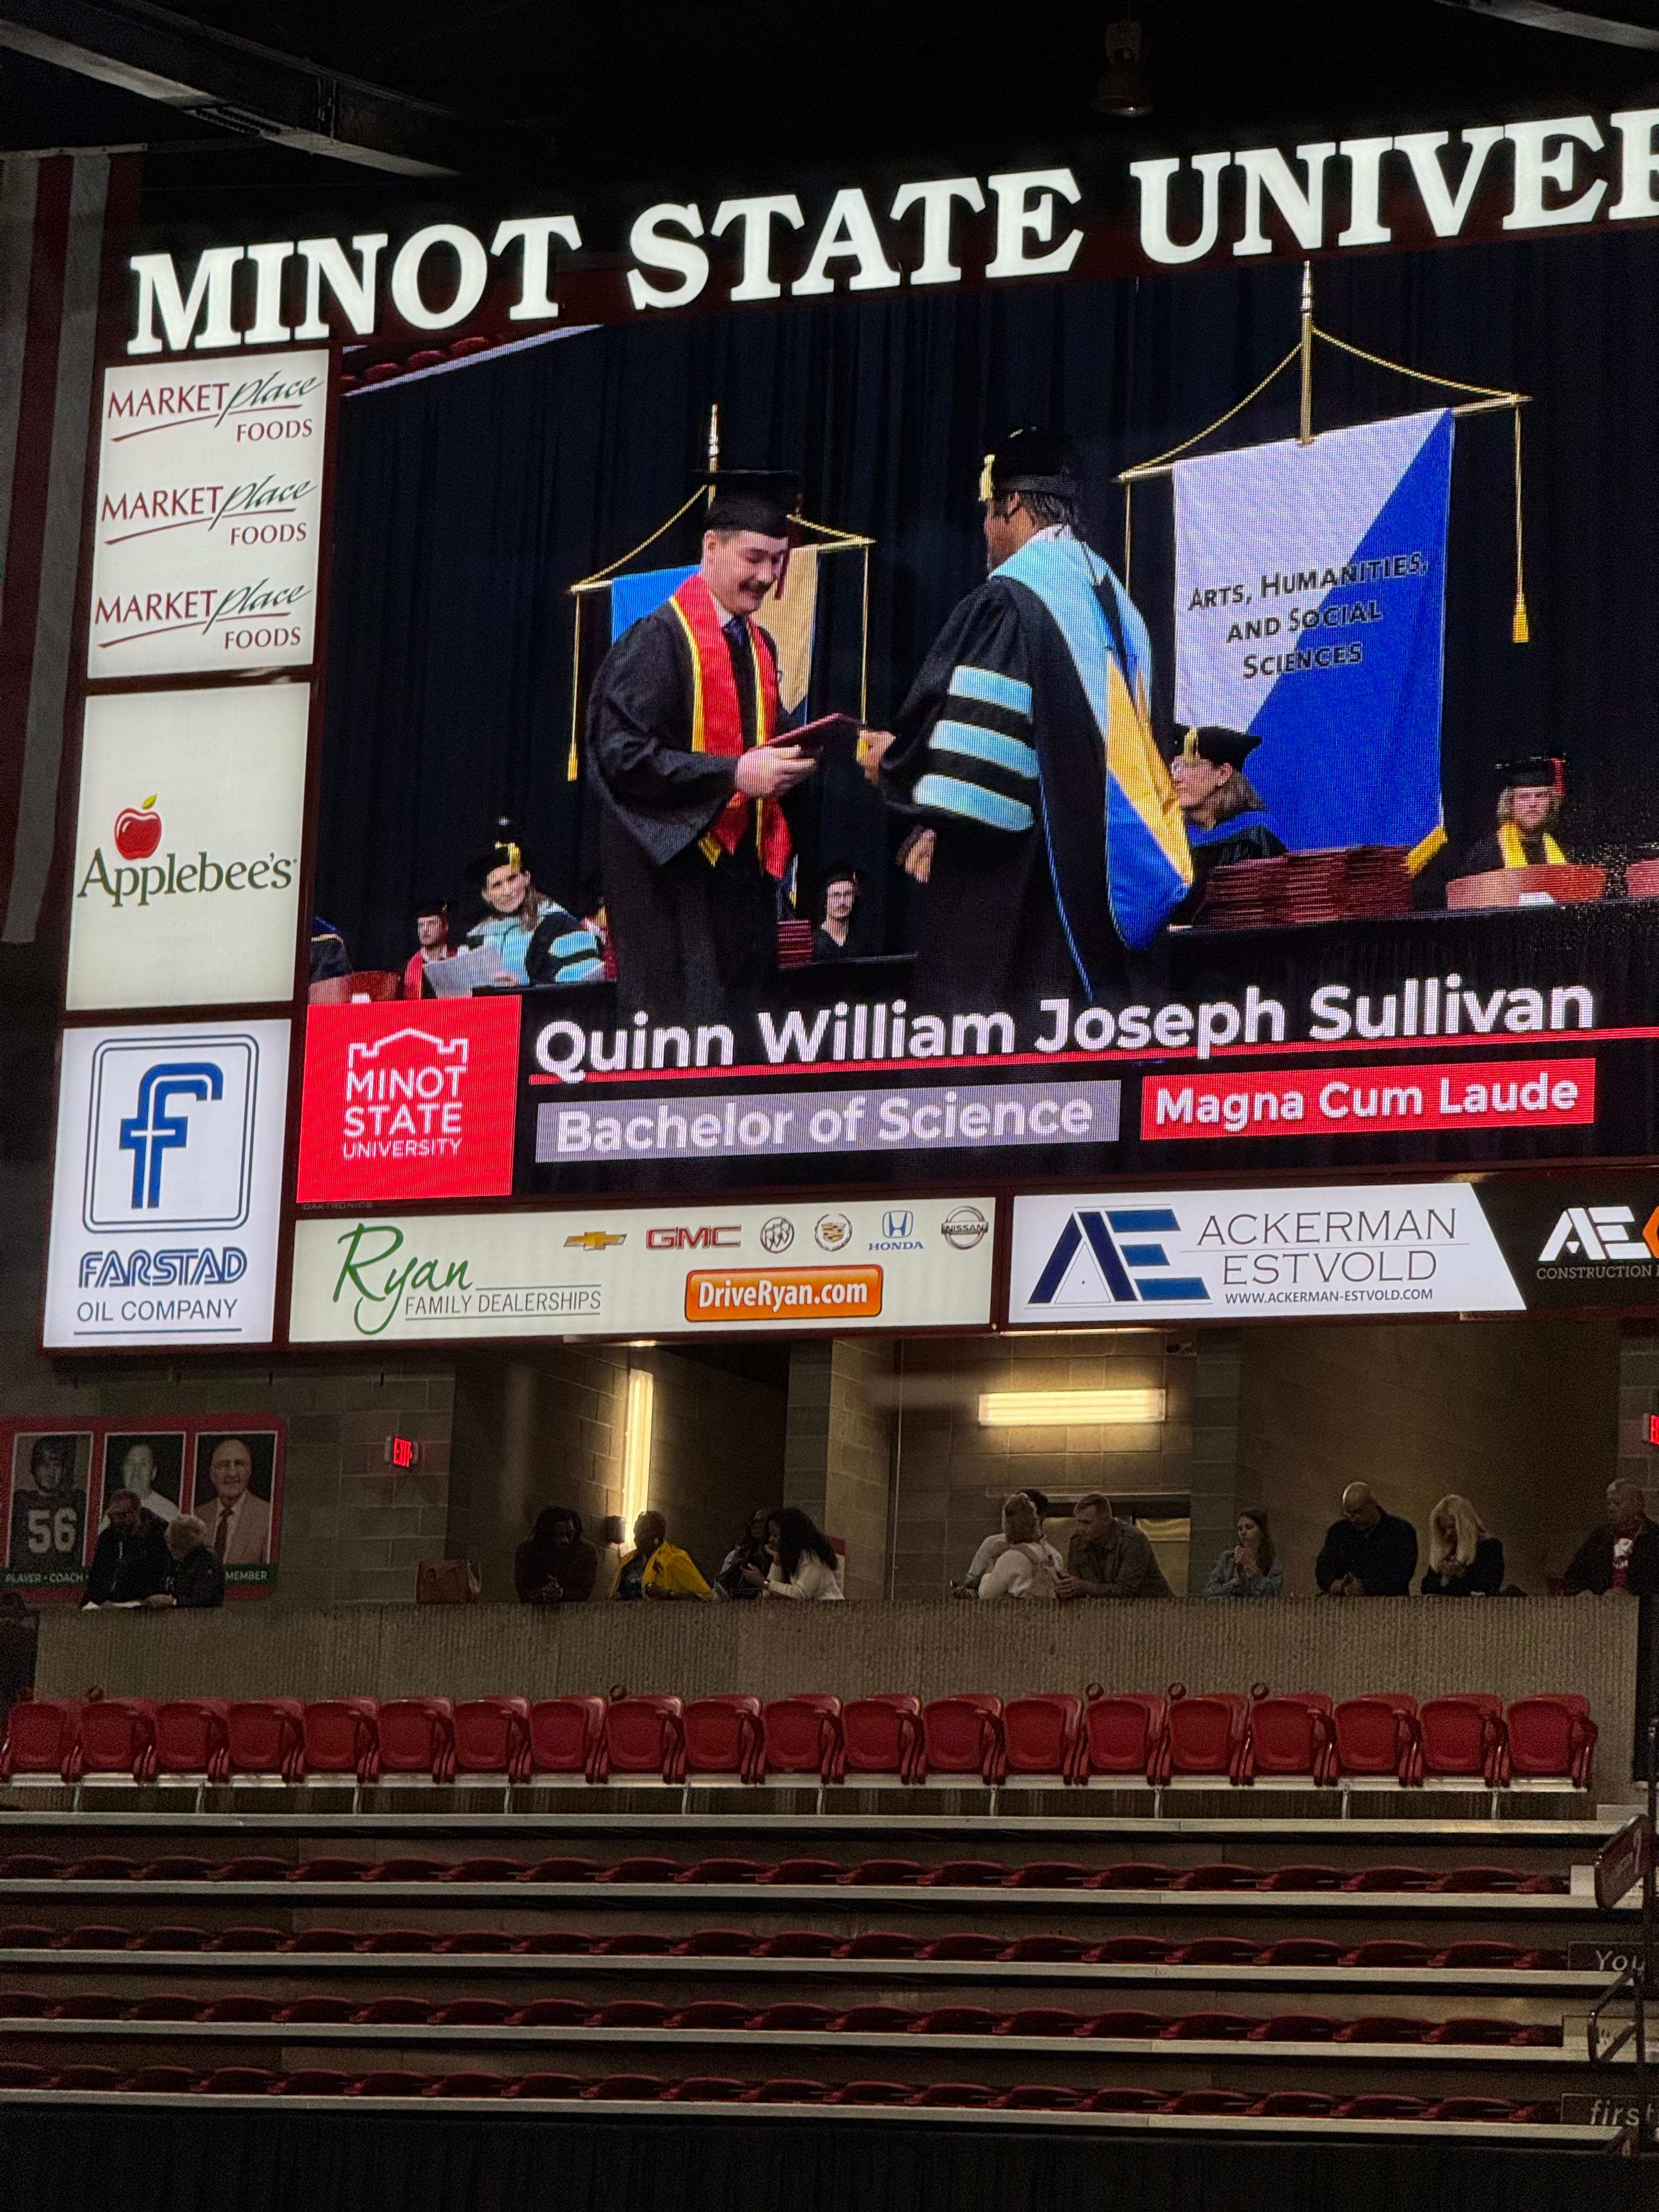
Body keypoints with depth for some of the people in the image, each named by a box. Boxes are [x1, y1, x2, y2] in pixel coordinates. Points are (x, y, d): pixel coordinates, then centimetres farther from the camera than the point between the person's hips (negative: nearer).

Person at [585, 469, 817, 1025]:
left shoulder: (760, 647, 16)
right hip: (673, 872, -8)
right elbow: (621, 755, -16)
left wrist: (781, 768, 0)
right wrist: (734, 775, -22)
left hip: (742, 872, 8)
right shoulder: (659, 639, -9)